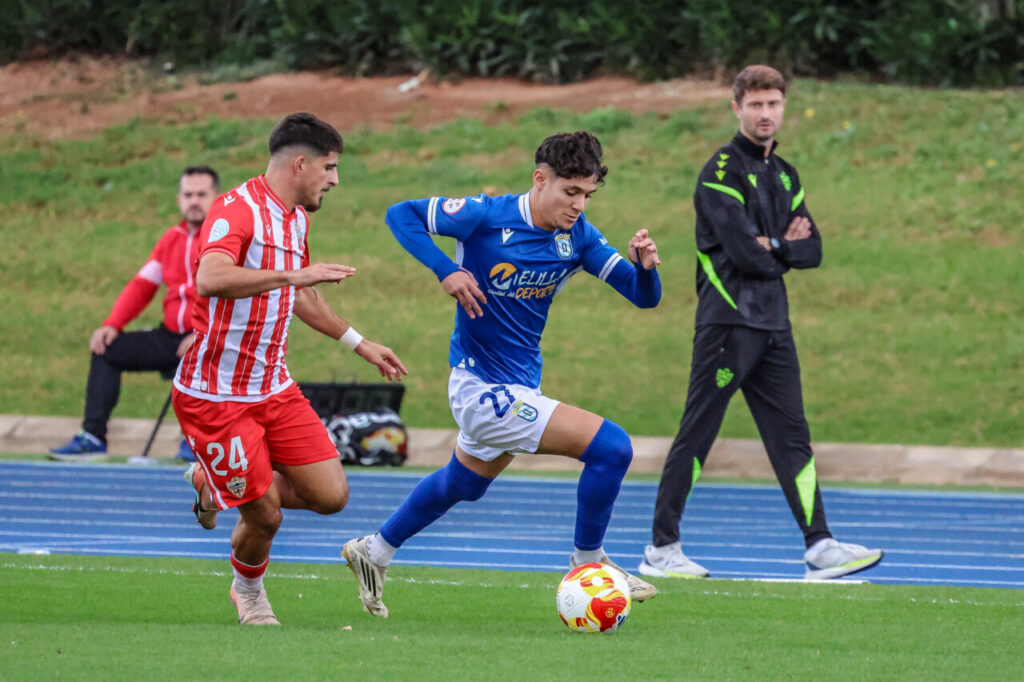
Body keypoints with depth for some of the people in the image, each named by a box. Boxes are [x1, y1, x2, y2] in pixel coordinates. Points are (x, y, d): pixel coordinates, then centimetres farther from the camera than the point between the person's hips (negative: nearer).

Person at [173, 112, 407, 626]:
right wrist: (295, 273, -41)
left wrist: (358, 343, 33)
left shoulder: (297, 218, 11)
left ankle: (213, 483, 23)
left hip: (273, 388, 8)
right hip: (215, 395, -8)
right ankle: (249, 591, 29)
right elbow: (210, 279, -38)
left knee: (330, 495, 0)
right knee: (265, 516, -5)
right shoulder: (237, 210, -18)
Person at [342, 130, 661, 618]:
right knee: (611, 447, -16)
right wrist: (445, 270, -23)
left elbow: (644, 297, -4)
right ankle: (587, 565, 0)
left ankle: (374, 552, 49)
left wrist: (645, 266, -26)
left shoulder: (578, 237, -3)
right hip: (483, 389, -8)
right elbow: (401, 214, -11)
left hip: (519, 386, 8)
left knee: (464, 483, 30)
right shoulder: (487, 217, -18)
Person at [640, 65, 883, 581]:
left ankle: (819, 547, 0)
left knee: (792, 436, 3)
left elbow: (812, 250, 10)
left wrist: (775, 248, -9)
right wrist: (785, 251, -1)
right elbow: (745, 253, -19)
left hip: (772, 325, 8)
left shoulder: (784, 175, 16)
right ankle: (661, 548, 2)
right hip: (728, 321, -8)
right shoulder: (722, 172, -10)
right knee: (696, 435, -3)